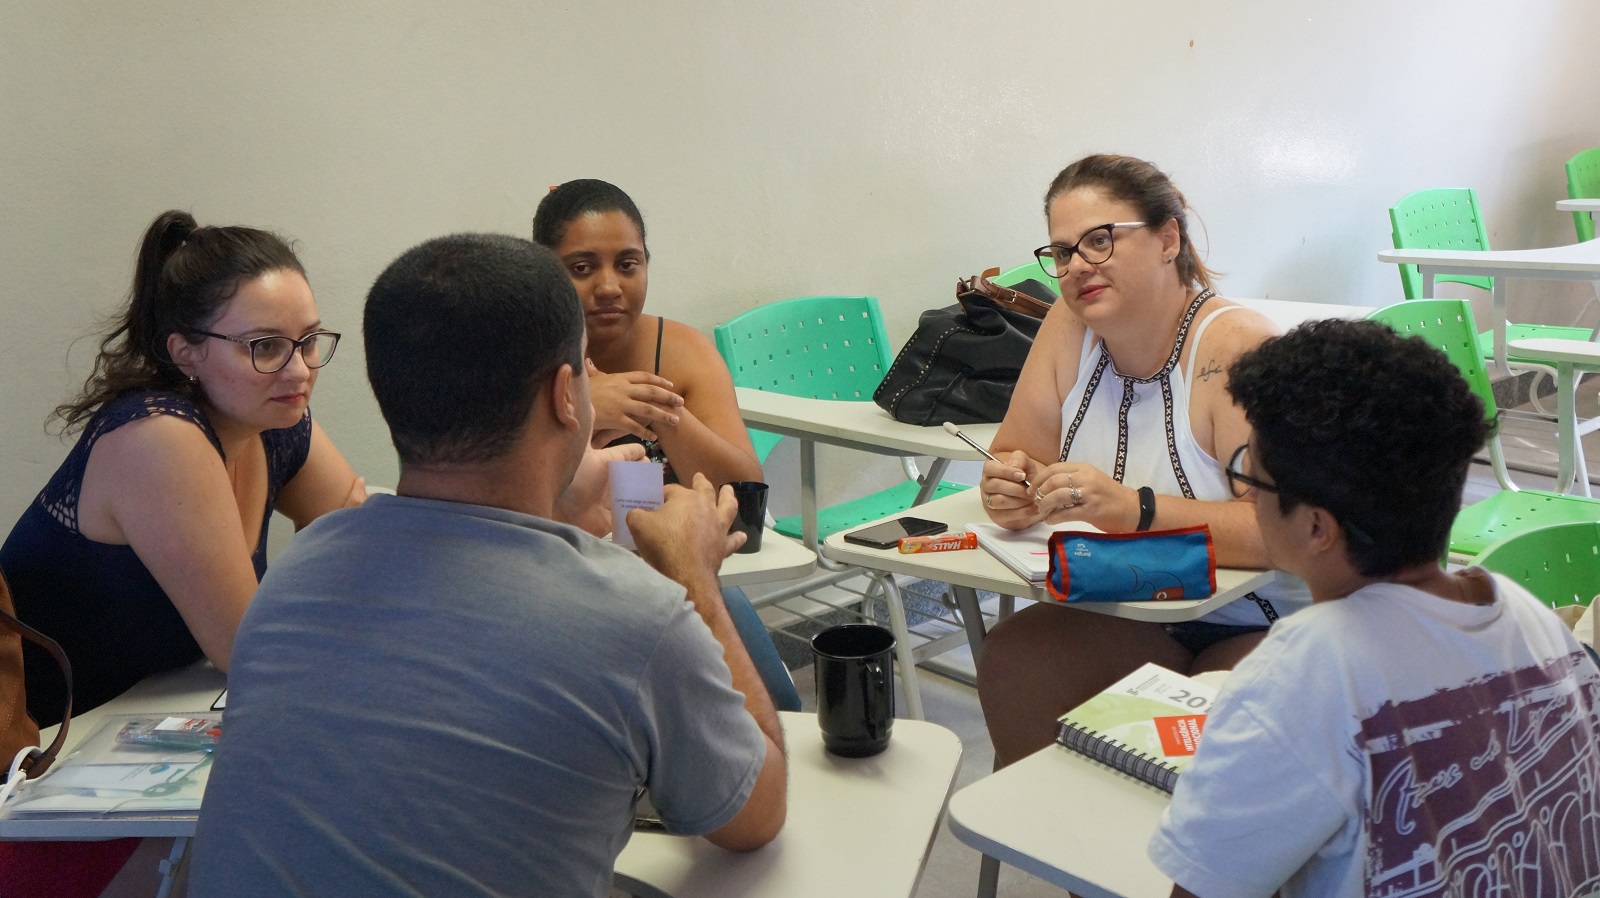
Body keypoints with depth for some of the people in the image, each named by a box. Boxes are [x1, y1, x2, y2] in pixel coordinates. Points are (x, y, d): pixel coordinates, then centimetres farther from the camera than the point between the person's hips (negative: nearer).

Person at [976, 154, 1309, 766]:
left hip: (1260, 627, -5)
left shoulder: (1233, 347, -20)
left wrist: (1135, 510, -38)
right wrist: (1013, 489, -20)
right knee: (1009, 661, -19)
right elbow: (1018, 455, 4)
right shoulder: (1070, 326, -2)